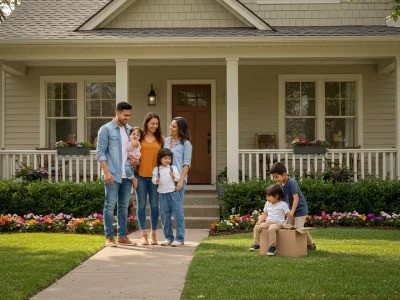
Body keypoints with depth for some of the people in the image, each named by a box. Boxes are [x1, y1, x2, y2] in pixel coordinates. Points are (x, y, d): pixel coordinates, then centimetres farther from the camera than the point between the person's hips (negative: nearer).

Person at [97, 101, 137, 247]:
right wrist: (106, 172, -16)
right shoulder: (106, 129, -4)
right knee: (110, 205, -2)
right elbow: (101, 152, -8)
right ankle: (109, 237, 2)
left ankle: (122, 236, 17)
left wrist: (136, 159, -2)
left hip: (126, 175, 6)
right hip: (112, 175, -6)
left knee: (124, 206, 10)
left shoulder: (130, 130, 13)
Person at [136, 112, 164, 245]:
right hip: (140, 175, -1)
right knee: (141, 205, 2)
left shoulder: (160, 139, 8)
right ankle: (144, 234, 9)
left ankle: (153, 234, 15)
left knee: (154, 205, 5)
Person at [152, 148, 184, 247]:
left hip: (173, 193, -2)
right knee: (165, 217, 6)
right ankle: (168, 237, 17)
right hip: (162, 194, 2)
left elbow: (178, 178, 0)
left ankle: (179, 238, -7)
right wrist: (156, 181, -18)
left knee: (178, 215, -8)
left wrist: (174, 176, -20)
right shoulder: (156, 169, 8)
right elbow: (154, 179, 3)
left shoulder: (173, 167, 7)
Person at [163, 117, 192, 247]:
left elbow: (187, 163, -5)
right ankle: (168, 237, 14)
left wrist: (181, 180, -13)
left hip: (178, 179, -5)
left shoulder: (186, 144, -1)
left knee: (178, 208, -3)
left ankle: (180, 238, 3)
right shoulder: (166, 141, 12)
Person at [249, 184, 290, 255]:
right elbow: (265, 214, 20)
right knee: (257, 227, -14)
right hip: (268, 222, 6)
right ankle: (256, 244, -2)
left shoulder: (283, 204, -3)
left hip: (278, 223, -6)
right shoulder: (267, 204, 16)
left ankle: (272, 246, -28)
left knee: (271, 229, -38)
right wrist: (259, 221, 5)